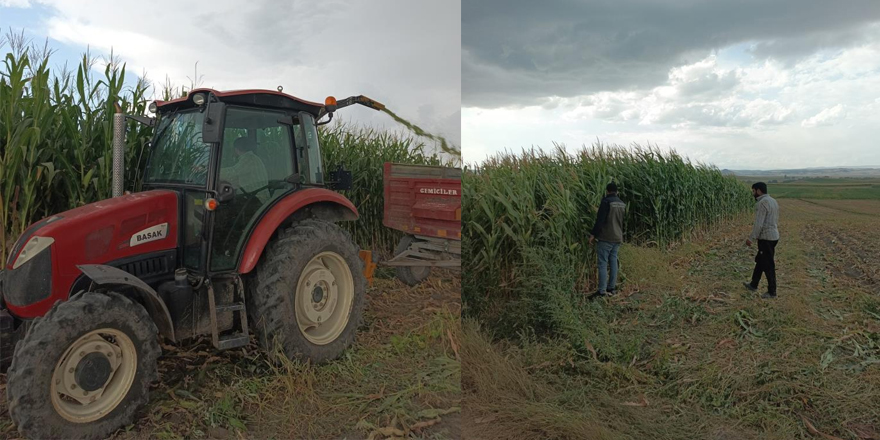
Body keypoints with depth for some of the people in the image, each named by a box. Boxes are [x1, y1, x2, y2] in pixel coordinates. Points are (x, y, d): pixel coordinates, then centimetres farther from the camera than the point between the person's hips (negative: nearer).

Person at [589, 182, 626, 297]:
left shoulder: (606, 201, -11)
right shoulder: (623, 204, 12)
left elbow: (600, 220, -16)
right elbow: (624, 222, 20)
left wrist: (593, 234, -11)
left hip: (605, 238, -7)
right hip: (617, 238, 7)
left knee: (603, 263, -6)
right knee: (613, 262, 12)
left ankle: (602, 291, -9)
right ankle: (612, 288, 15)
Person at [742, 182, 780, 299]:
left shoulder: (762, 203, -19)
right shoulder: (773, 201, 11)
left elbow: (759, 224, -22)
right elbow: (776, 220, 18)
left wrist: (751, 239, -15)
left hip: (766, 238, -10)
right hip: (773, 236, 10)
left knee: (768, 265, 0)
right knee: (760, 261, 20)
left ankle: (772, 292, 10)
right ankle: (753, 285, 32)